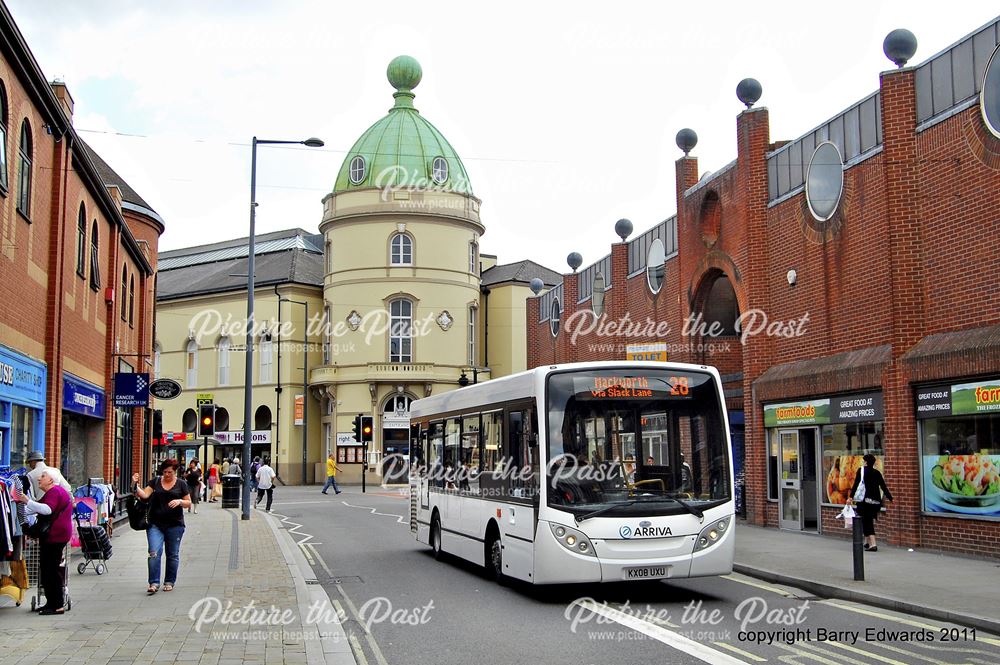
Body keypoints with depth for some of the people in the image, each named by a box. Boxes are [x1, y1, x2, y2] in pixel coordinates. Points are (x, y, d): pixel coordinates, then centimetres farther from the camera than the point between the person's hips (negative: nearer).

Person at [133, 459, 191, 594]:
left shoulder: (181, 484, 4)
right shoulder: (156, 482, 7)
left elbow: (188, 503, 5)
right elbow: (144, 494, -4)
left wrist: (179, 501, -15)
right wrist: (136, 485, -19)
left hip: (175, 525, 0)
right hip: (155, 524, 0)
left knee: (173, 555, 8)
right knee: (154, 553, -11)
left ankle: (169, 582, 20)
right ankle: (154, 583, -7)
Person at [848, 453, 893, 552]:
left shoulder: (861, 470, -1)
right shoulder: (877, 473, 11)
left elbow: (856, 484, -9)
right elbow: (883, 487, 8)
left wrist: (851, 497, -11)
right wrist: (890, 498, 14)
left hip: (865, 500, -5)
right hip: (876, 501, 5)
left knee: (866, 522, -3)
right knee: (869, 521, 18)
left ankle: (873, 544, -15)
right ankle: (867, 542, 26)